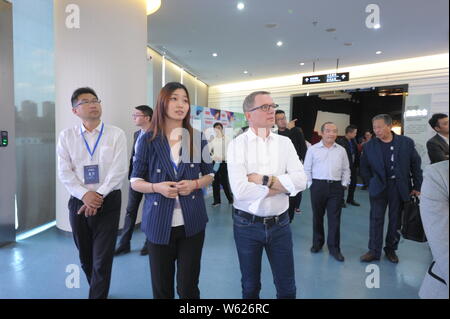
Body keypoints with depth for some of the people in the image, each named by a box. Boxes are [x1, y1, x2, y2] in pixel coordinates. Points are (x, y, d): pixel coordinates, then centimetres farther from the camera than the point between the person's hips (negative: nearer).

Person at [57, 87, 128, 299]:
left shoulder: (116, 135, -3)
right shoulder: (66, 136, 4)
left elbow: (119, 170, -10)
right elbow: (64, 172, -2)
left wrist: (99, 195, -17)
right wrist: (85, 194, -15)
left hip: (108, 202, -3)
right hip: (78, 201, 3)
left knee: (102, 259, -1)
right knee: (85, 257, 16)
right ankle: (98, 291, 39)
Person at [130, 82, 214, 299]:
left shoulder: (197, 138, 1)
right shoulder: (149, 139, -3)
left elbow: (209, 175, 11)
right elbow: (135, 181, 2)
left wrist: (195, 184, -11)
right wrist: (157, 187, -17)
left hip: (192, 222, 1)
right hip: (159, 223, 0)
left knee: (188, 286, 10)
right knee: (161, 287, 14)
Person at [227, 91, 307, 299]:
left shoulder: (285, 143, 1)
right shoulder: (237, 145, -10)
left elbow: (301, 180, -11)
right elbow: (240, 190, -22)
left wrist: (265, 179, -19)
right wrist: (283, 186, -14)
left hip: (280, 224, 3)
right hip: (247, 225, -2)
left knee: (287, 288, 15)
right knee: (250, 287, 18)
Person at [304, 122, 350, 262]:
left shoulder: (341, 150, 9)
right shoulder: (313, 149, 2)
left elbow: (346, 170, 13)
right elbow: (307, 169, 3)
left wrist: (344, 184, 4)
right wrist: (310, 184, -2)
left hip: (336, 187, 1)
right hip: (318, 186, -1)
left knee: (335, 218, 2)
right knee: (317, 216, 10)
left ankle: (334, 248, 12)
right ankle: (317, 243, 26)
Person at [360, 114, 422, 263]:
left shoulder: (407, 142, -4)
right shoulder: (369, 146, -3)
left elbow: (416, 165, 1)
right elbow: (364, 168, 7)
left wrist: (417, 187, -1)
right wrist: (373, 182, 2)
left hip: (399, 188, 0)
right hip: (378, 188, 0)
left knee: (395, 220, 10)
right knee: (376, 220, 2)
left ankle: (391, 250, 26)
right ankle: (374, 251, 13)